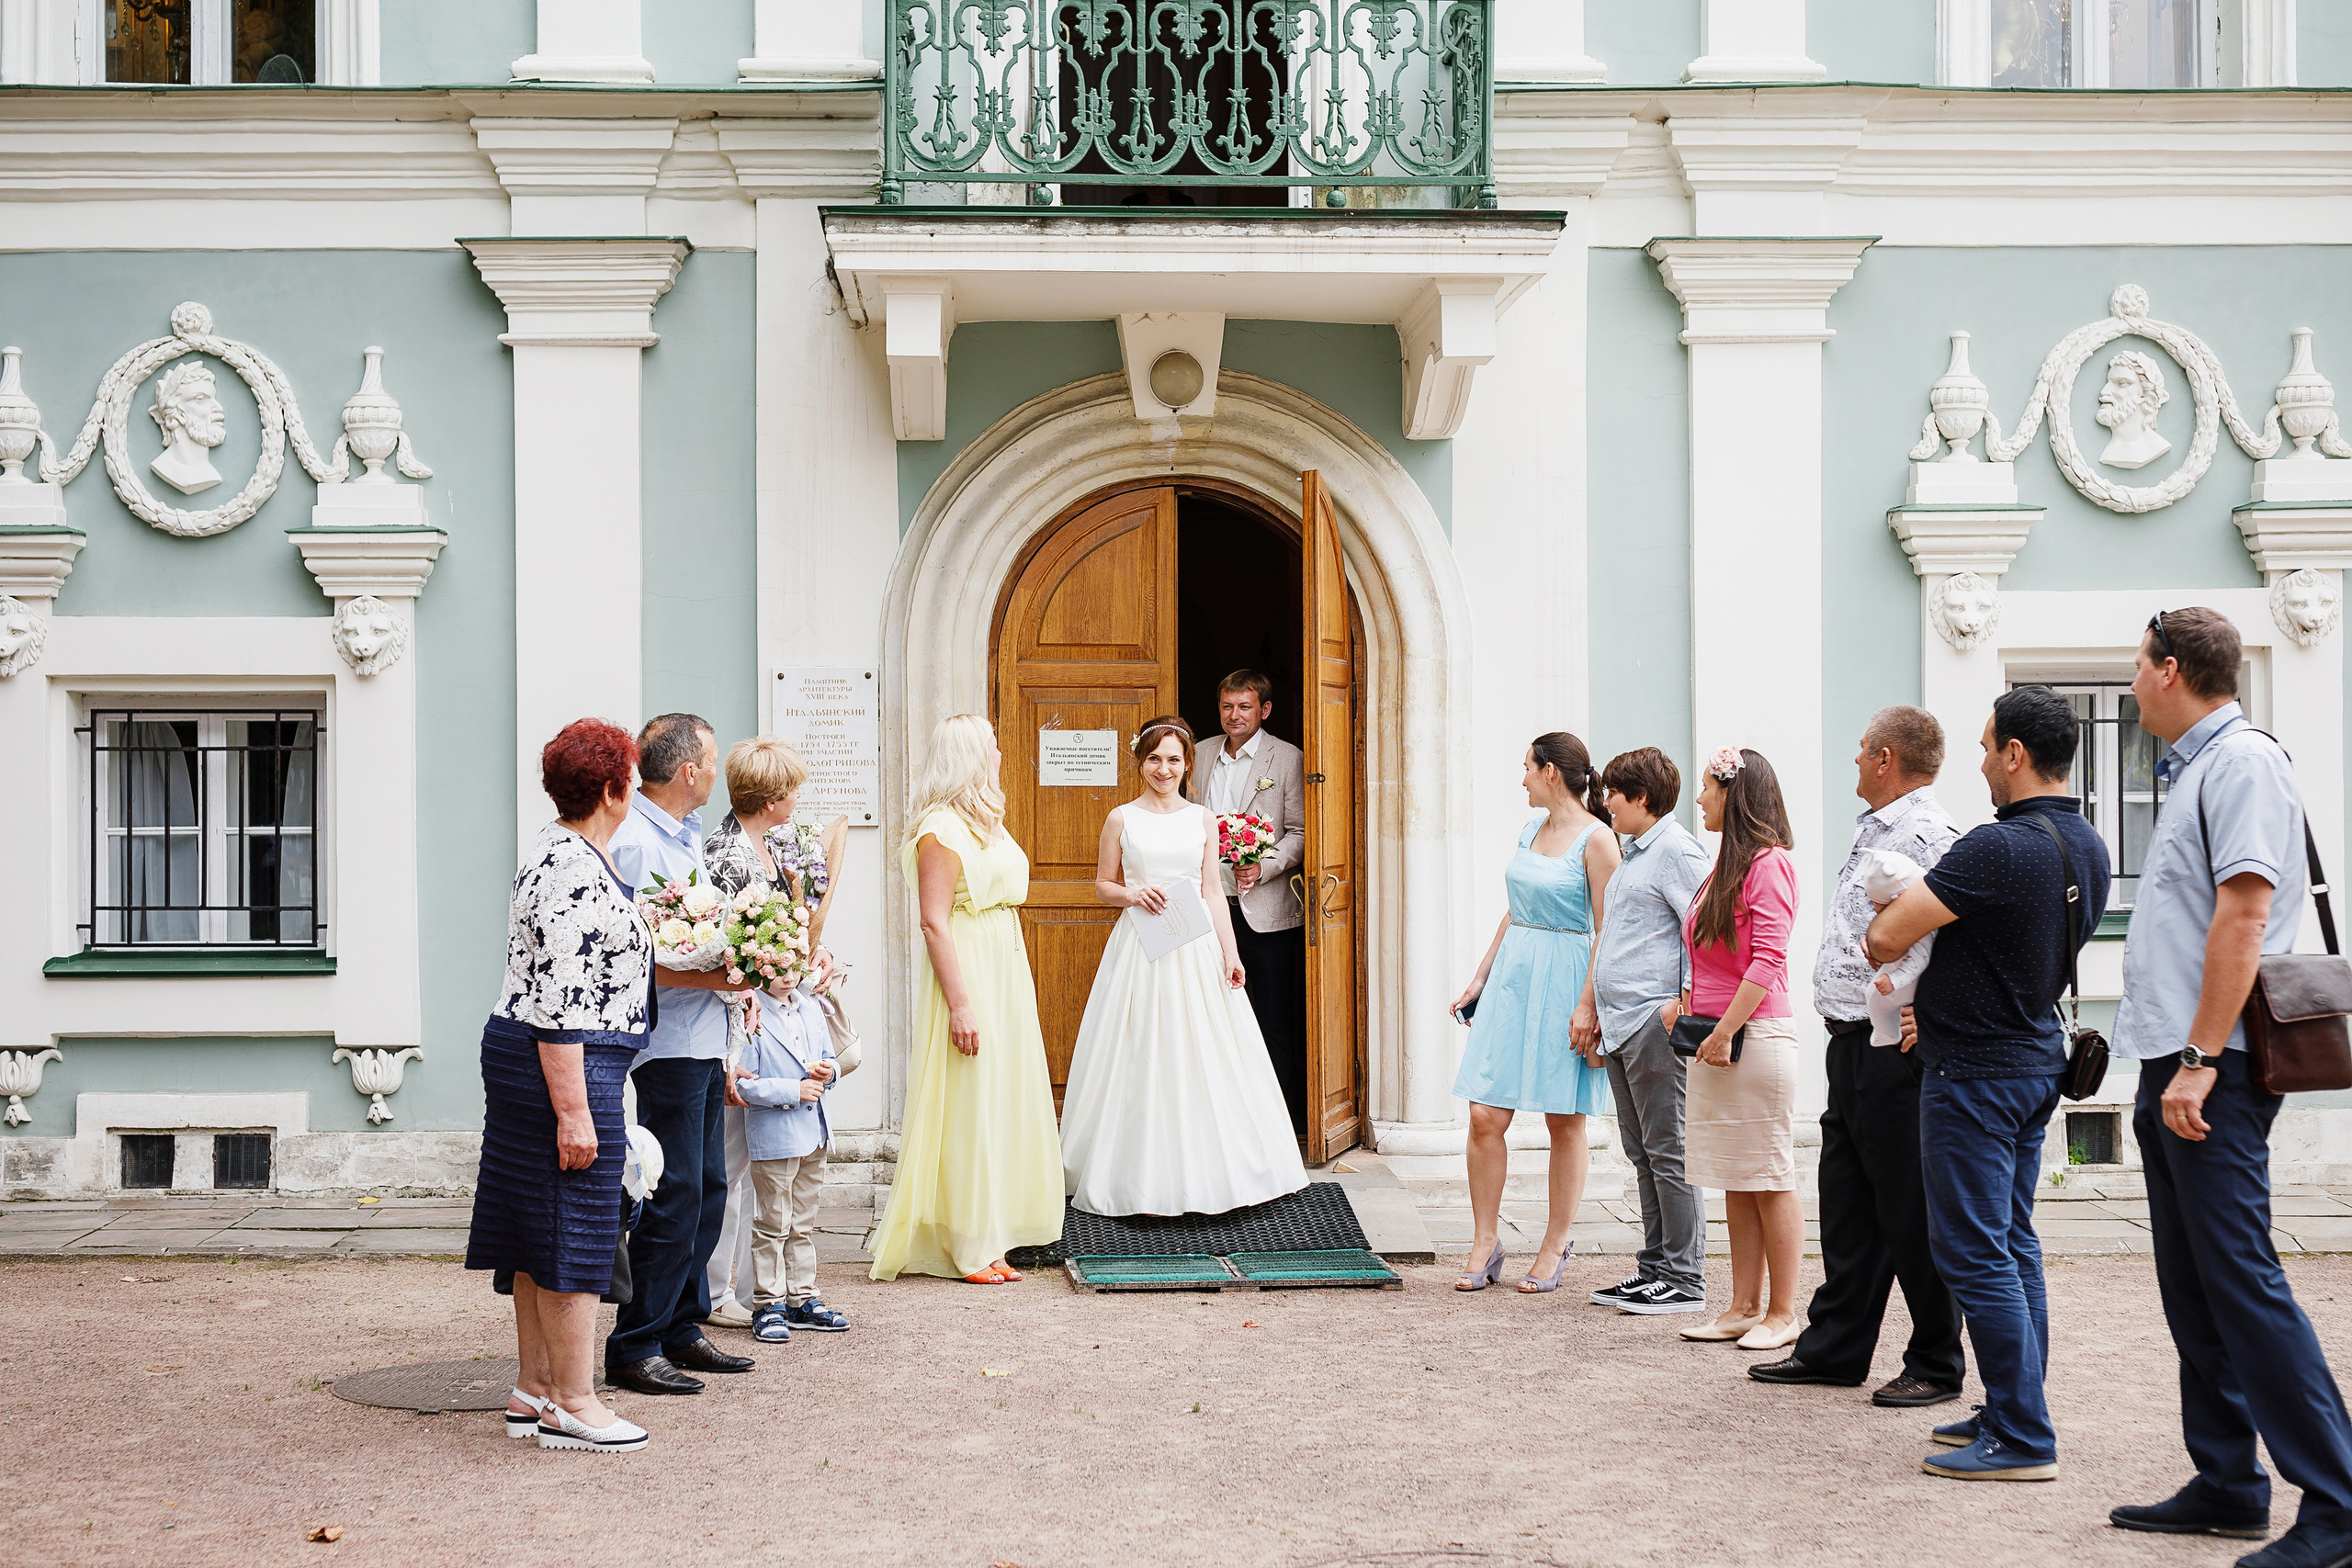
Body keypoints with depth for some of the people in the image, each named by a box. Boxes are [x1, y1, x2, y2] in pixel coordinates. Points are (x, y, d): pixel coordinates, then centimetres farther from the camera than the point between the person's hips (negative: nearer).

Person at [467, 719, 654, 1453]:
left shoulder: (557, 850, 13)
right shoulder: (576, 872, -20)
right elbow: (558, 1005, -24)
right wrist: (572, 1110, -23)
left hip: (521, 1057, 11)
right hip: (566, 1065, -11)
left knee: (541, 1235, 15)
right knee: (575, 1230, -3)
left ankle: (534, 1389, 25)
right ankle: (573, 1405, 6)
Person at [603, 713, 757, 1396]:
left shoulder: (688, 833, 15)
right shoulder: (634, 843, -15)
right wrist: (721, 978, -19)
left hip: (705, 1039, 10)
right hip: (667, 1044, -10)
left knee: (707, 1190, 14)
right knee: (673, 1197, -6)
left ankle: (681, 1328, 24)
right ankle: (633, 1347, 3)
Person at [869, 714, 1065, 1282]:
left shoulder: (985, 821, 14)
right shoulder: (942, 828, -15)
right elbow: (934, 922, -19)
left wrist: (1023, 989, 17)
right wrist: (960, 1005, -23)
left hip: (1006, 970, 10)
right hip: (968, 975, -10)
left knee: (1000, 1102, 12)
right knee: (967, 1109, -4)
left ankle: (988, 1240, 19)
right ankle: (968, 1249, 3)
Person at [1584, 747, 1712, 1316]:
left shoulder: (1676, 849, -11)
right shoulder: (1635, 852, 19)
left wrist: (1683, 1003, -19)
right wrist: (1593, 1008, 22)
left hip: (1654, 1023, -10)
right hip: (1619, 1025, 10)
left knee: (1667, 1153, -4)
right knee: (1642, 1154, 13)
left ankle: (1685, 1280, 2)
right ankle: (1655, 1267, 19)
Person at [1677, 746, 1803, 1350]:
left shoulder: (1768, 860, -10)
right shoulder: (1725, 863, 17)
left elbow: (1768, 958, -17)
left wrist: (1725, 1030, -19)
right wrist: (1689, 1001, 11)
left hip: (1754, 1037, -9)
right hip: (1714, 1036, 9)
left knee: (1770, 1181, -2)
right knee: (1736, 1183, 10)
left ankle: (1782, 1313, 5)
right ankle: (1745, 1307, 16)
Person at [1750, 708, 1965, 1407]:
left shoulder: (1928, 835, -16)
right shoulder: (1873, 830, 16)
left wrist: (1915, 1017, -23)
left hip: (1893, 1049, -10)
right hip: (1851, 1042, 10)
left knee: (1910, 1211, 0)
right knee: (1847, 1202, 16)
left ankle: (1937, 1366, 12)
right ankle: (1834, 1347, 26)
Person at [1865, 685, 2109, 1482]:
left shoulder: (1999, 847, -23)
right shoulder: (2088, 849, 7)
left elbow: (1882, 940, -23)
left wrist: (1888, 915, 1)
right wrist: (1939, 1006, 19)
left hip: (1975, 1072, -9)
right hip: (2037, 1056, 9)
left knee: (1975, 1251, -3)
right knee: (2013, 1245, 16)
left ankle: (2021, 1438, -1)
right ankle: (2013, 1411, 23)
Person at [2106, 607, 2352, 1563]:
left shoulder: (2242, 760, -10)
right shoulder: (2194, 770, 19)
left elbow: (2243, 915, -20)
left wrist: (2199, 1062, -23)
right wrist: (2171, 1065, 18)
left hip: (2211, 1070, -10)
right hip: (2171, 1063, 10)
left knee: (2241, 1279, -10)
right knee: (2193, 1286, 12)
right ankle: (2227, 1485, 19)